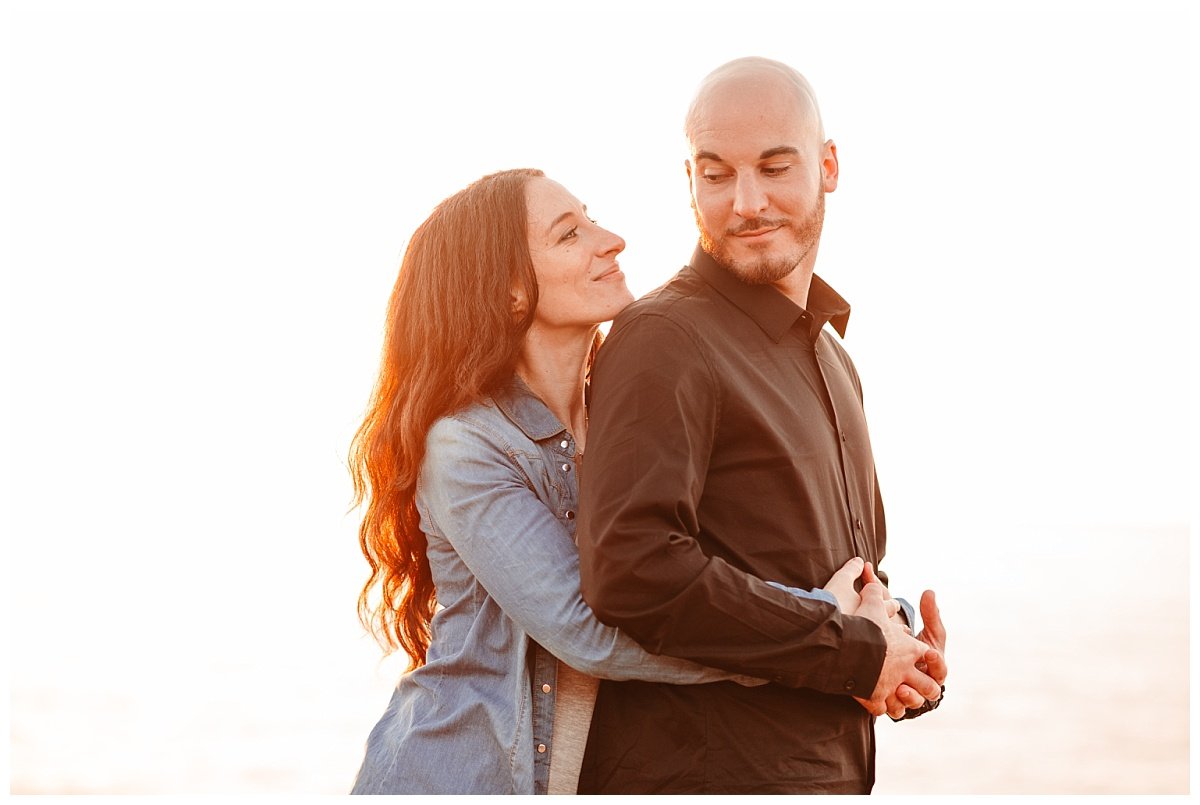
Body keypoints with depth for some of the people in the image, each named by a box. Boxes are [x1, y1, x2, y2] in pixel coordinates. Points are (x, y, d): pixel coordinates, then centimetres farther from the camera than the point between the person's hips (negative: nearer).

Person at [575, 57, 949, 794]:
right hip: (700, 771, -8)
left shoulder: (832, 359, 15)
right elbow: (633, 571, -25)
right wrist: (856, 651, -19)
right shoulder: (664, 339, -13)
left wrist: (906, 660, 1)